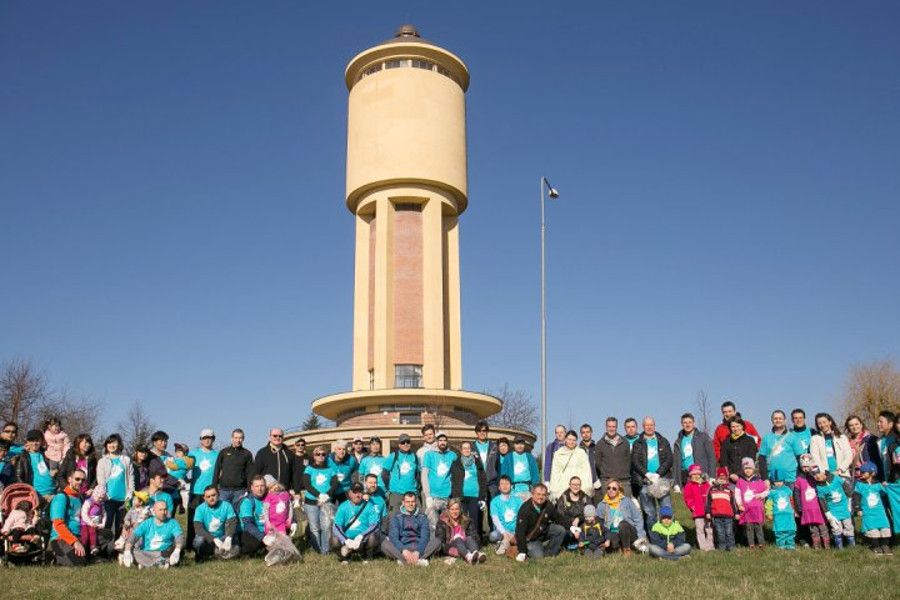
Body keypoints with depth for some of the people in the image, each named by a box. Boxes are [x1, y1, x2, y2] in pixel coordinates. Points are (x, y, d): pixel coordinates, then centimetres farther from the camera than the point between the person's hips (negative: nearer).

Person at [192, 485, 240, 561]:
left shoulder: (226, 506, -5)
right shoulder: (200, 509, -8)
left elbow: (232, 523, -12)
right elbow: (198, 529, -18)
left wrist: (228, 538, -33)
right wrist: (214, 539, -31)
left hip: (222, 539, 2)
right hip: (207, 539, -1)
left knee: (236, 550, -26)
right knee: (199, 540, -36)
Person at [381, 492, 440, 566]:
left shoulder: (422, 517, 7)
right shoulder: (396, 517, 4)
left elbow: (425, 536, -5)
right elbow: (393, 537, -9)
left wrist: (417, 552, -24)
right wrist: (404, 551, -27)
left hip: (419, 549, 1)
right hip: (401, 550, -1)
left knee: (436, 541, -24)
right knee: (385, 544, -28)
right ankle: (419, 560, -43)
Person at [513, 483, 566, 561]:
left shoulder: (548, 505, -10)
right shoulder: (525, 509, -25)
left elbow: (559, 519, 7)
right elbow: (520, 531, -26)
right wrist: (522, 552, -30)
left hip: (544, 532, 5)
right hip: (530, 539, -5)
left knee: (561, 530, -15)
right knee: (538, 555, -25)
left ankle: (549, 552, 0)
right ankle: (529, 549, 8)